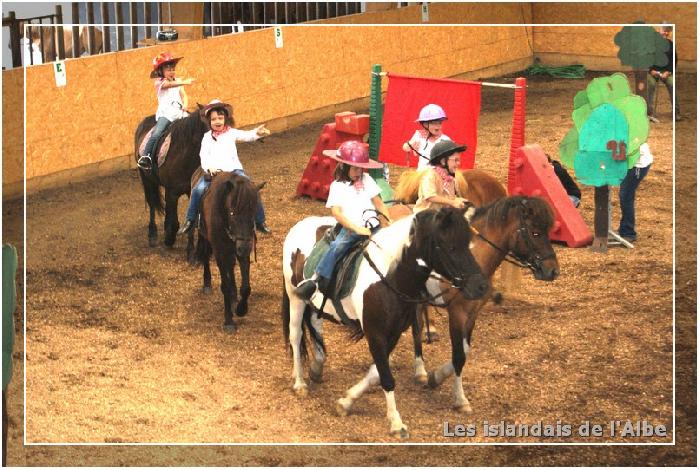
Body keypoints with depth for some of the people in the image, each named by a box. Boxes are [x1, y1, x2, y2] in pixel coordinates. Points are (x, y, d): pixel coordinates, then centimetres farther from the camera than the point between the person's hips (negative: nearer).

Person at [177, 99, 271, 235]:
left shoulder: (231, 133, 11)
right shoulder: (207, 137, 11)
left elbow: (246, 136, -6)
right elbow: (203, 155, 1)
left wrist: (256, 133, -30)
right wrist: (209, 168, -20)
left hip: (233, 169, 0)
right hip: (213, 171, 0)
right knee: (198, 190, -23)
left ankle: (260, 222, -2)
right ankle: (189, 221, -8)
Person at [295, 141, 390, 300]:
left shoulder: (366, 180, 15)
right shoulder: (337, 186, 5)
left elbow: (378, 203, 19)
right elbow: (336, 212, -7)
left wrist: (389, 220, 3)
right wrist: (357, 229, -19)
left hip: (371, 225, 4)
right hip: (349, 227, -4)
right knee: (338, 246, -30)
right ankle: (316, 279, -31)